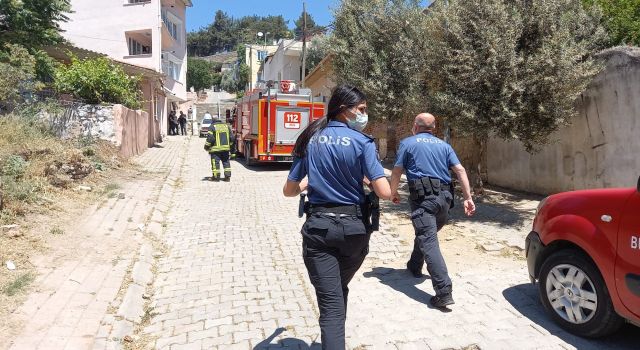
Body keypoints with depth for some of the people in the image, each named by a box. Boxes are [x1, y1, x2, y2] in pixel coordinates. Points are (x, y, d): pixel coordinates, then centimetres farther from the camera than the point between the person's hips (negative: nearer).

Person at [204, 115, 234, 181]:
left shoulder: (212, 127, -4)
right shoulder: (226, 126, 10)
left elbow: (210, 138, -12)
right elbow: (231, 137, 10)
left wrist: (206, 146, 0)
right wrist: (229, 144, 22)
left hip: (216, 148, -4)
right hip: (226, 148, 5)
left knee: (215, 162, 2)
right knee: (226, 162, 12)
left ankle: (216, 177, 5)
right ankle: (227, 176, 9)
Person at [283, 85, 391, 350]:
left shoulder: (310, 140, 2)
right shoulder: (361, 142, -9)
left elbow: (289, 191, 5)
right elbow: (385, 192, -16)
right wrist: (367, 180, 6)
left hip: (318, 227, 1)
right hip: (353, 227, 0)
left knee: (330, 301, 2)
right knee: (340, 290, 25)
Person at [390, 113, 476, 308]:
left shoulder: (408, 143, 7)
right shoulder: (444, 145, 18)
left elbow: (397, 172, 5)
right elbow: (460, 170, 8)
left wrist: (393, 193, 21)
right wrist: (468, 198, 5)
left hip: (423, 198, -6)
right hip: (445, 197, 6)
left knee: (429, 242, -11)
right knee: (425, 233, 26)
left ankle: (444, 292, -19)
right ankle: (414, 266, 43)